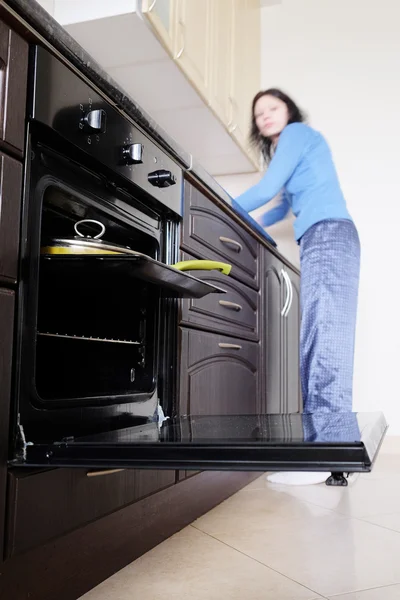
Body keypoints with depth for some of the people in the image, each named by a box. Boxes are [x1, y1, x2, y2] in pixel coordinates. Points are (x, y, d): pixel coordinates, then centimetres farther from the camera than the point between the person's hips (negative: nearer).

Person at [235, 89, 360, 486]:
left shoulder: (298, 132, 5)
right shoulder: (287, 151, 31)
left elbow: (267, 190, -4)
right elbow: (284, 206, 36)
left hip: (328, 234, -9)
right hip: (319, 241, 9)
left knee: (324, 339, -19)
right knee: (316, 342, 0)